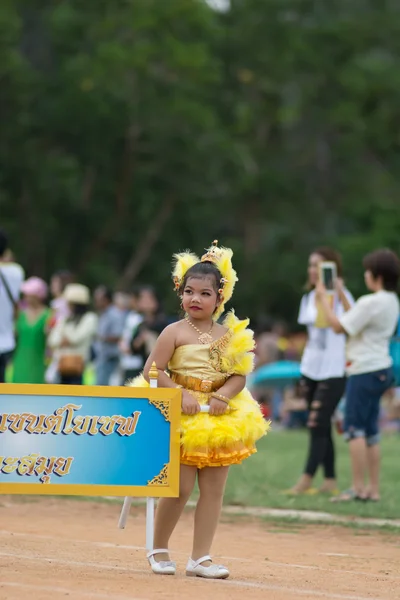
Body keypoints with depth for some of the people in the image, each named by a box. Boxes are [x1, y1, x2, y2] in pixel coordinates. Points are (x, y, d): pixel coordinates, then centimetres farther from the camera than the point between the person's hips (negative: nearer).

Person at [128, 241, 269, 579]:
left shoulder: (229, 335, 5)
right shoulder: (175, 333, -5)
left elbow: (239, 375, 4)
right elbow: (153, 371, -10)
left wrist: (223, 396, -14)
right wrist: (181, 394, -19)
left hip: (220, 419, 4)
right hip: (181, 418, -4)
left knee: (213, 489, 3)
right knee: (181, 489, -4)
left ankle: (200, 558, 9)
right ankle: (159, 549, 16)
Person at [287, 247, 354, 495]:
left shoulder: (341, 296, -10)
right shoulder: (309, 298, 11)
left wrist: (340, 293, -39)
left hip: (333, 372, -7)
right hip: (310, 370, 7)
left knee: (318, 425, -11)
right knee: (321, 428, 7)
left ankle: (306, 481, -11)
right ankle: (330, 481, 10)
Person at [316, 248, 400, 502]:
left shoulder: (371, 302, -18)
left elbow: (339, 326, -15)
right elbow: (354, 321, 20)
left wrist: (324, 298, -4)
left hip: (366, 371, -9)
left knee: (355, 428, -8)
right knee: (370, 431, 12)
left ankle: (358, 488, -12)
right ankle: (373, 488, 14)